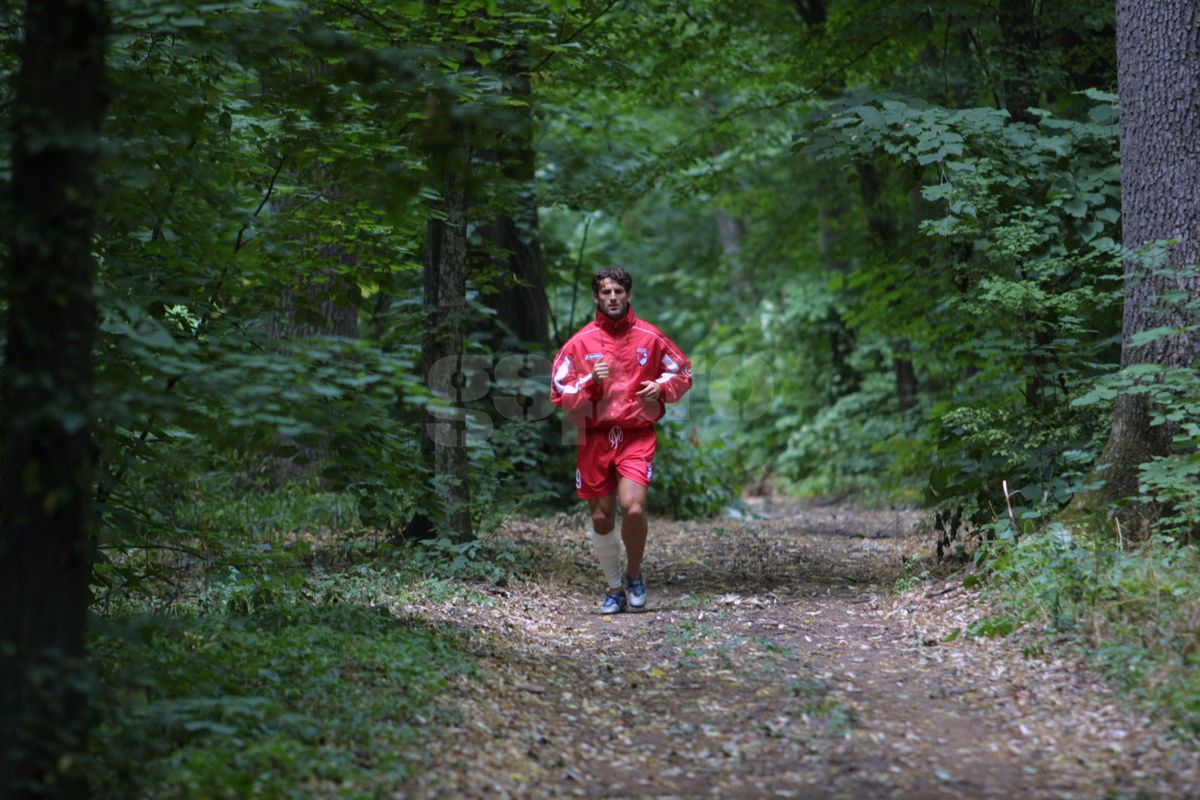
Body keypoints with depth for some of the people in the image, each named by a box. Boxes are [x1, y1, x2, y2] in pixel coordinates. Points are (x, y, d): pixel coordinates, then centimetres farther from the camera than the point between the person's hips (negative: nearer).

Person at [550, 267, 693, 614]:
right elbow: (558, 393, 2)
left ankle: (634, 576, 6)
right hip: (594, 438, 1)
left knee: (633, 508, -19)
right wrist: (590, 382, -15)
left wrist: (661, 387, -4)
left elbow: (683, 373, 16)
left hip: (637, 436, -1)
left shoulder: (649, 337, 4)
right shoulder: (580, 342, 2)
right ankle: (615, 588, 25)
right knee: (602, 519, 5)